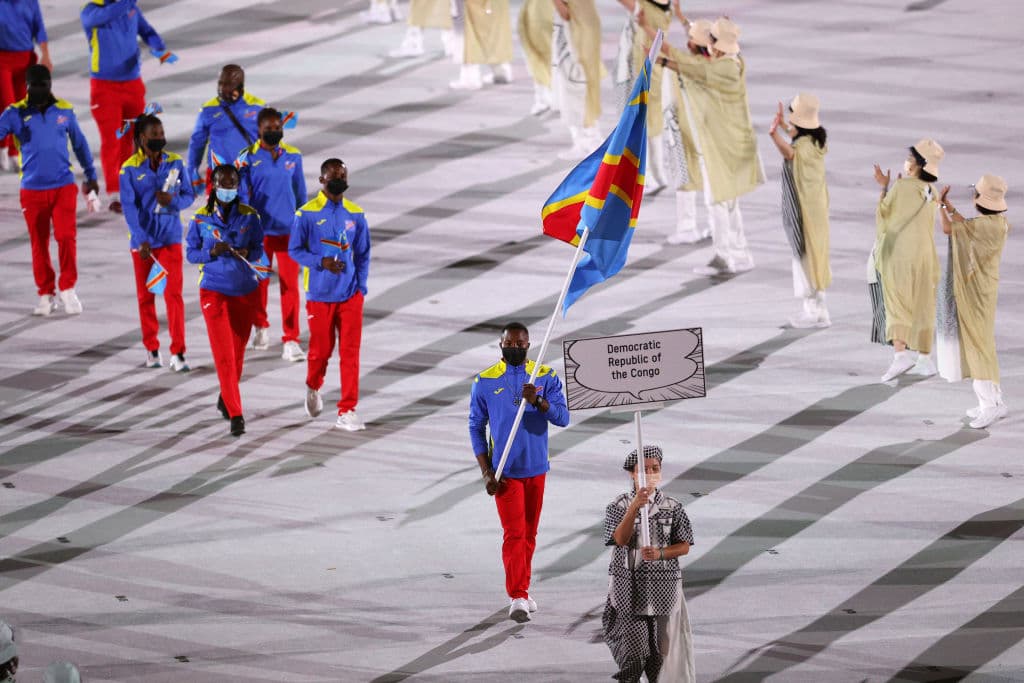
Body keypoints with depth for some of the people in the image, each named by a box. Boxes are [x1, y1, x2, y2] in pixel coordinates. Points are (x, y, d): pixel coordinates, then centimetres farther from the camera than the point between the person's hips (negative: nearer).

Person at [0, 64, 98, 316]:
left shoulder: (65, 111, 2)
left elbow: (79, 143, 14)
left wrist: (90, 175, 23)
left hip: (64, 186, 0)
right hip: (32, 189, 0)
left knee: (66, 237, -11)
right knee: (39, 243, 7)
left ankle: (68, 289, 4)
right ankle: (45, 294, 20)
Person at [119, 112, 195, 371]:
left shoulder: (176, 163, -1)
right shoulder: (130, 169, -9)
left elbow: (189, 195, 5)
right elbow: (129, 207, -13)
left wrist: (173, 200, -18)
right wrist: (142, 240, -21)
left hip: (170, 237, 1)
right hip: (142, 240, -1)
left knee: (173, 294, -7)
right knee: (146, 296, 9)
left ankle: (178, 352, -5)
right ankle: (151, 349, 23)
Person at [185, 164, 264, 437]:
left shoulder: (249, 216, -1)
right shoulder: (201, 218, -4)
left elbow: (259, 248, 5)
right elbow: (190, 253, 0)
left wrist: (248, 253, -17)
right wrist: (212, 252, -19)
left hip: (246, 291, 3)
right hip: (214, 291, -3)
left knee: (238, 351, 14)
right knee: (224, 354, -10)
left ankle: (225, 398, 39)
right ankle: (235, 414, -10)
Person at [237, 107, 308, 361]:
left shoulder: (293, 156, 3)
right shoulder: (248, 158, -6)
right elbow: (242, 196, -6)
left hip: (288, 229, 1)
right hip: (260, 230, -1)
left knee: (290, 285, -6)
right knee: (259, 282, 14)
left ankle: (291, 340, -4)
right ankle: (261, 327, 37)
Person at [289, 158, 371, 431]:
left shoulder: (356, 214, 4)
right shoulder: (307, 213, -6)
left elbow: (363, 254, 11)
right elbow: (294, 250, -3)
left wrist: (361, 286, 1)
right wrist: (321, 262, -19)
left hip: (350, 295, 2)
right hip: (320, 294, -2)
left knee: (350, 352, -3)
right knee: (321, 349, 8)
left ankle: (347, 411, 0)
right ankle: (313, 388, 40)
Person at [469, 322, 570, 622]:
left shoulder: (546, 377, 0)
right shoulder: (485, 382, -4)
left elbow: (563, 418, -9)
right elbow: (476, 427, 0)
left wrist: (538, 401, -28)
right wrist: (486, 473, -7)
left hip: (536, 468, 3)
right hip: (505, 471, -3)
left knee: (529, 533, 12)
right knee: (514, 533, -11)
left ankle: (522, 590, 25)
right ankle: (516, 597, -13)